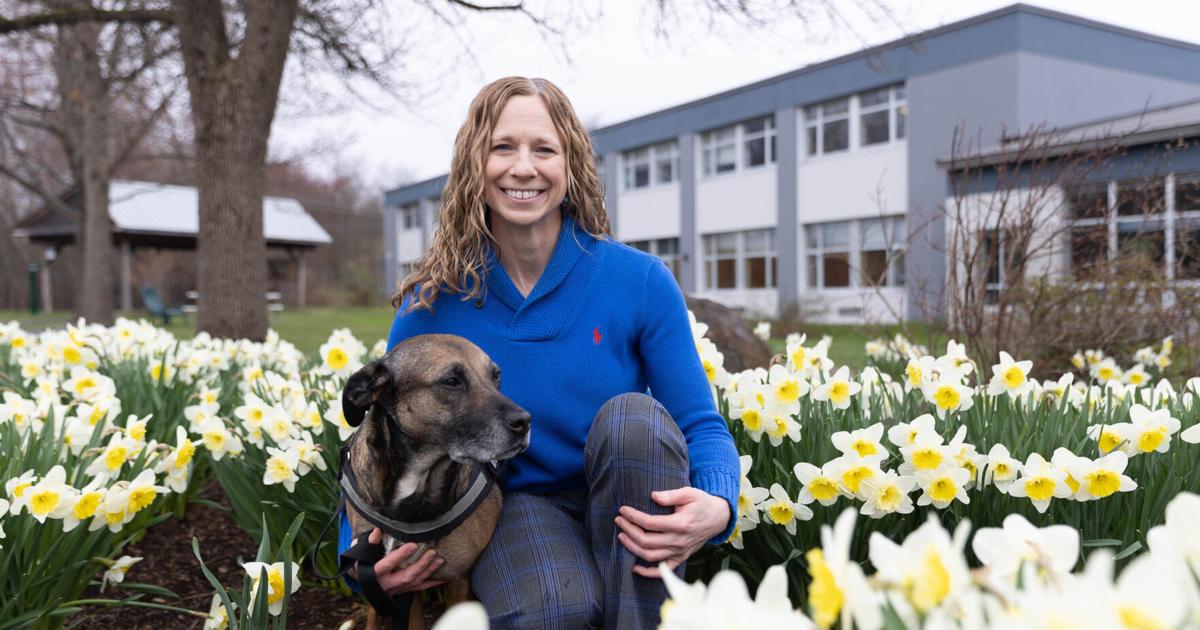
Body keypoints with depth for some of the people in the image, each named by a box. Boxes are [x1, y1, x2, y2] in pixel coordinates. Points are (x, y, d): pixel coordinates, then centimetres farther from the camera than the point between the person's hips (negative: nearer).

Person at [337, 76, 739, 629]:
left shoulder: (640, 281, -11)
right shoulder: (432, 303, -8)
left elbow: (701, 426, -6)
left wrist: (717, 507, -29)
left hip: (625, 506, 2)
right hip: (517, 505, -1)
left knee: (633, 417, -32)